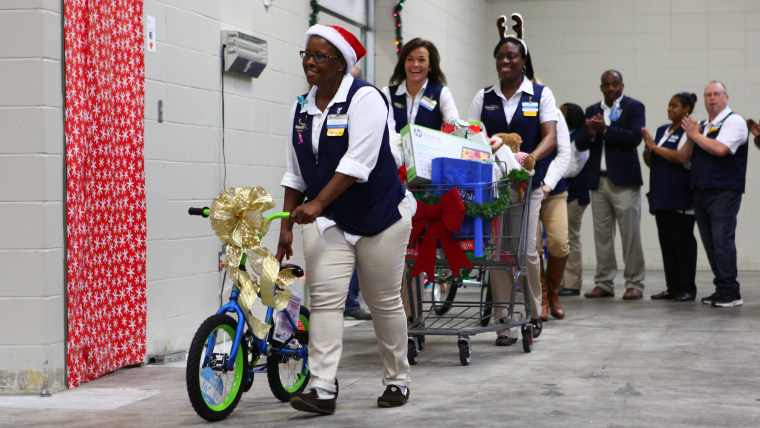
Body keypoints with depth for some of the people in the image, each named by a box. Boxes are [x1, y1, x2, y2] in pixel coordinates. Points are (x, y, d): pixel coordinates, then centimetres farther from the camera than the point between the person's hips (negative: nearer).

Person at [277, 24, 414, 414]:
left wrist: (317, 203, -29)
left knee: (384, 302, 5)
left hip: (379, 215, -4)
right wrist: (286, 227, 8)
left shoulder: (365, 98, -14)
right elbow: (294, 174, 12)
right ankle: (322, 388, -16)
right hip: (327, 221, 5)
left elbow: (358, 162, -24)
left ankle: (397, 381, 22)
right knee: (325, 298, -11)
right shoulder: (302, 109, 7)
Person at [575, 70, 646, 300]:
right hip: (598, 180, 5)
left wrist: (605, 130, -18)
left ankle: (634, 284, 1)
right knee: (602, 234, 6)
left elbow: (635, 137, -13)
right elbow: (580, 144, 9)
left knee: (630, 234, -4)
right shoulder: (592, 111, 15)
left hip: (624, 180, -5)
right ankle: (604, 283, 12)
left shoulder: (634, 107, 1)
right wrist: (590, 134, -12)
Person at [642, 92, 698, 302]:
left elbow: (681, 157, -19)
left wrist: (655, 146, -13)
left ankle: (687, 288, -1)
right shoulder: (662, 130, 18)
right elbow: (650, 162, 19)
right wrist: (647, 146, 0)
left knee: (683, 241, -4)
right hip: (661, 195, 8)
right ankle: (672, 287, 12)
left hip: (680, 197, -8)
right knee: (666, 242, 8)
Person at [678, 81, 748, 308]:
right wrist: (691, 138, -2)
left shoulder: (734, 121, -2)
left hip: (724, 192, -8)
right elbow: (683, 158, 16)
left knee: (722, 240, -12)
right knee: (710, 243, 8)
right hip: (700, 191, 8)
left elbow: (720, 149, -18)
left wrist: (695, 134, -6)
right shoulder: (701, 126, 21)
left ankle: (730, 293, -9)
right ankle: (721, 289, 14)